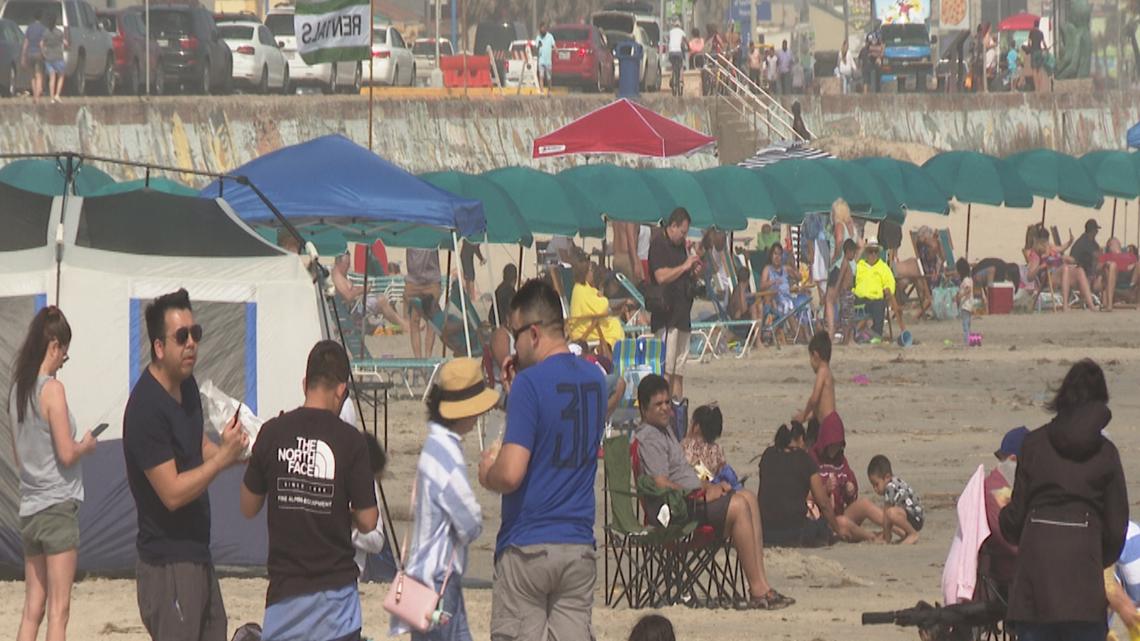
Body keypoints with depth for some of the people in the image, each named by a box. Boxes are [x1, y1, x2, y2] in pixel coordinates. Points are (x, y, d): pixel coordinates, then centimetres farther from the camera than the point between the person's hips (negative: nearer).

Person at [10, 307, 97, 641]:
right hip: (58, 506, -7)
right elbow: (66, 454, -16)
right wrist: (87, 445, 4)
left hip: (29, 509, 7)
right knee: (58, 611, -5)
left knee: (32, 611, 9)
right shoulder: (52, 390, -13)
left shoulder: (17, 391, 9)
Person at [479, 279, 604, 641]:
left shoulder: (530, 383, -14)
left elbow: (510, 475, -21)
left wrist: (486, 473, 1)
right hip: (579, 546, 6)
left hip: (527, 546, -6)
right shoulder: (594, 380, 8)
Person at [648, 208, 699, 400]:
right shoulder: (658, 244, -10)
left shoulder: (680, 245, 17)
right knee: (667, 365, -10)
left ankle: (679, 400, 14)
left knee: (680, 366, 10)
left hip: (682, 312, 9)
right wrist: (684, 267, -13)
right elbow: (661, 276, -21)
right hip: (666, 314, -9)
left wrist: (693, 270, 9)